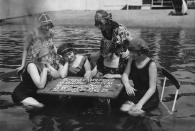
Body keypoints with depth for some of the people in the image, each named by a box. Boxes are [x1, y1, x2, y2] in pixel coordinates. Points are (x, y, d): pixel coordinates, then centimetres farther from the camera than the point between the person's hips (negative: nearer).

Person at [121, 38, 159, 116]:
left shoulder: (151, 64, -18)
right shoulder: (131, 61, 2)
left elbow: (152, 88, -20)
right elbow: (125, 75, -3)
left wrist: (140, 103, -29)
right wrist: (127, 85, -28)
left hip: (149, 98, -5)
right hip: (136, 95, 5)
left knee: (133, 112, -23)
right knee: (123, 109, -19)